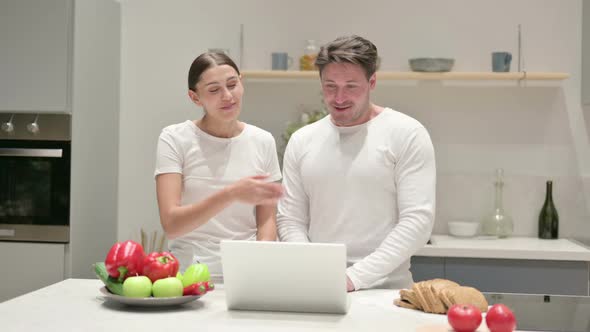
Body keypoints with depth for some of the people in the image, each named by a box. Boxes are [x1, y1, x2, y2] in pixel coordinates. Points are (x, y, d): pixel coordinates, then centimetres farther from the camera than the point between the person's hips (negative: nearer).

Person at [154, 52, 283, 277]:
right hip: (188, 275, -2)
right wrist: (231, 194, -24)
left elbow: (267, 219, 8)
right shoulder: (174, 139, -3)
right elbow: (171, 225, -12)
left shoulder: (263, 141, 7)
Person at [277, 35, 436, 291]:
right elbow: (290, 220, 11)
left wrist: (355, 276, -14)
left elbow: (417, 221, -8)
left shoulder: (407, 134, -1)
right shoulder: (301, 141, 11)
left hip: (384, 289, -3)